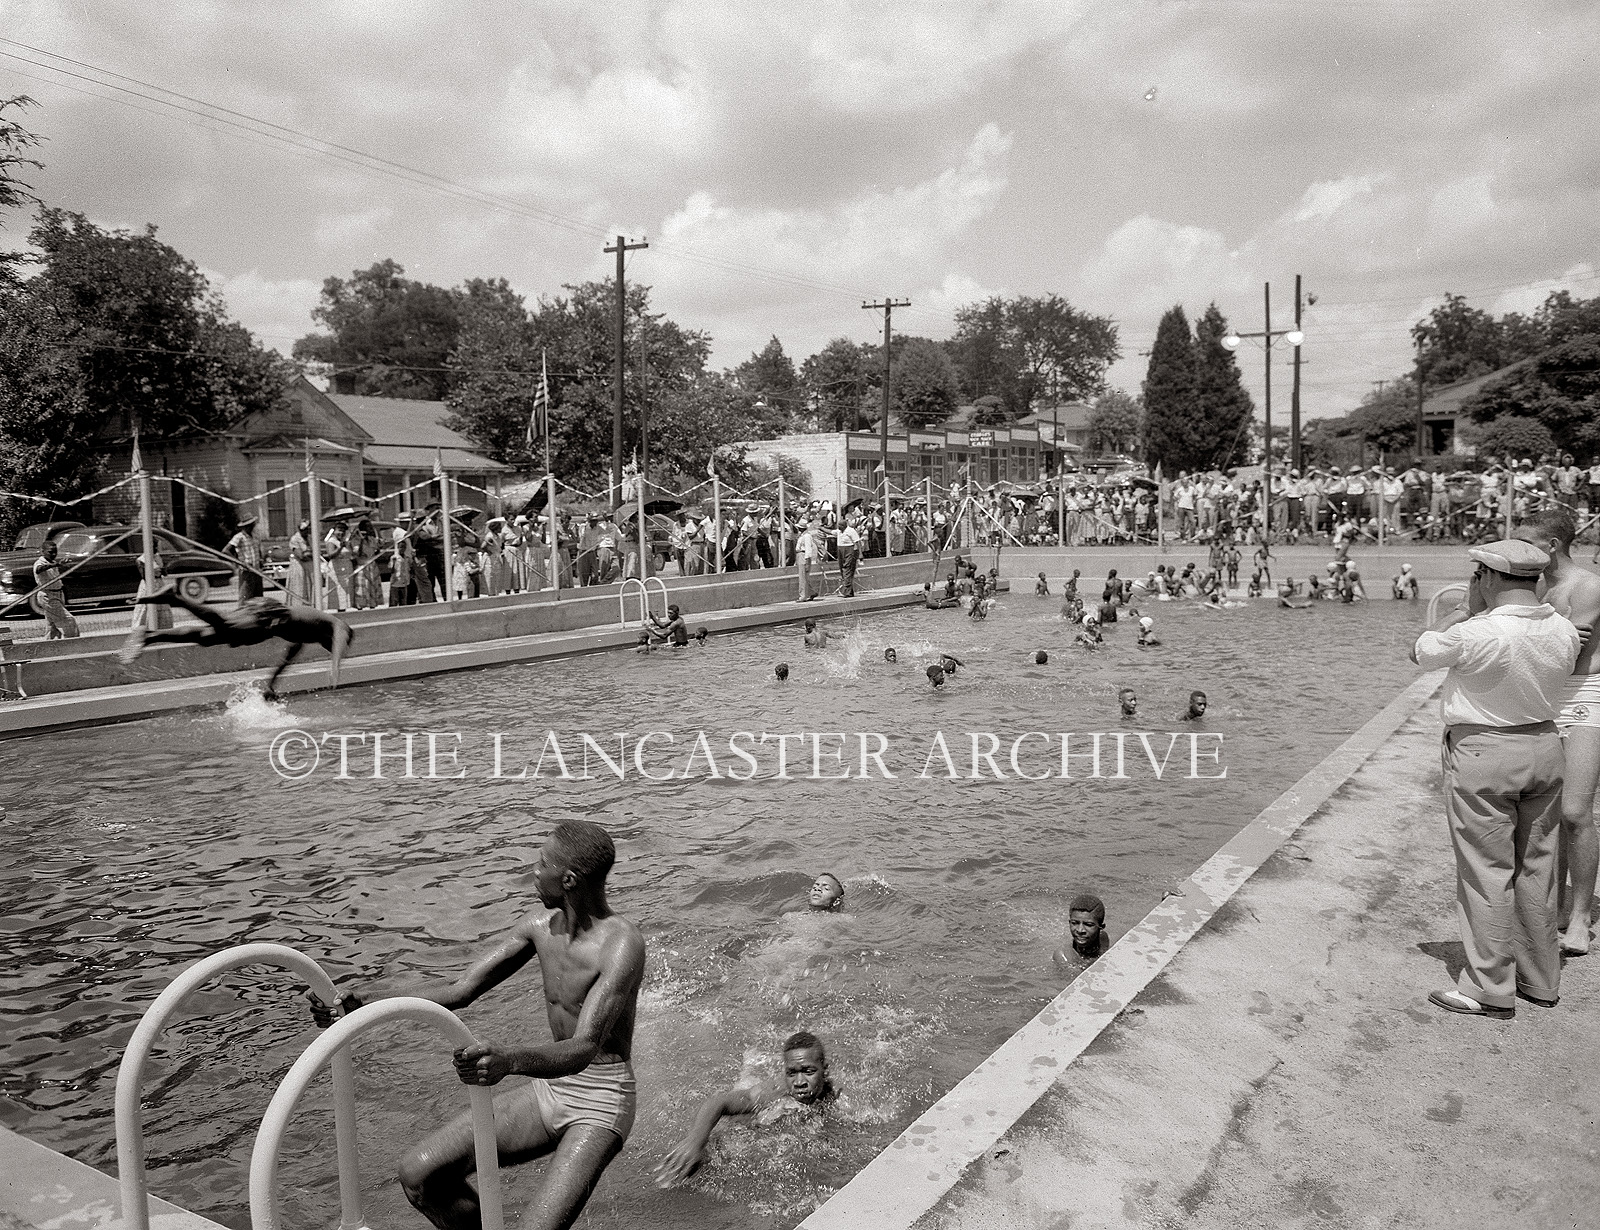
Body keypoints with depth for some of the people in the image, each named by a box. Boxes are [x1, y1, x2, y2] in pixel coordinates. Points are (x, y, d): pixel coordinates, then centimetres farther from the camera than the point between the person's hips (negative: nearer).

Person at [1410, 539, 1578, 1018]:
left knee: (1487, 873, 2)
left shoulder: (1478, 634, -22)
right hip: (1545, 748, 7)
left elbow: (1420, 652, -6)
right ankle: (1540, 980, 28)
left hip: (1482, 753, -6)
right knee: (1536, 869, 16)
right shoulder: (1564, 631, -2)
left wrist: (1466, 608, 1)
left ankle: (1491, 988, 10)